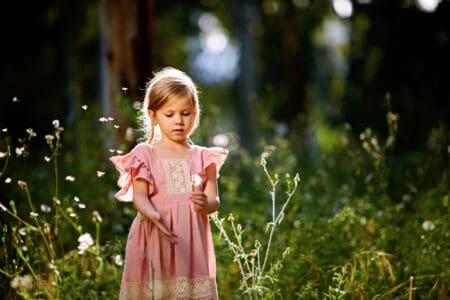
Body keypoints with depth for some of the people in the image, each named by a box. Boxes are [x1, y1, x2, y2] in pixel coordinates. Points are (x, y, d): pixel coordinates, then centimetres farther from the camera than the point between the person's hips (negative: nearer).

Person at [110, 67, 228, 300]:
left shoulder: (202, 157, 10)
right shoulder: (145, 155, 5)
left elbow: (214, 200, 4)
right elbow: (140, 197, -4)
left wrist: (205, 205, -20)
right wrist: (154, 216, -25)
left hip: (192, 240, 2)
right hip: (154, 239, -2)